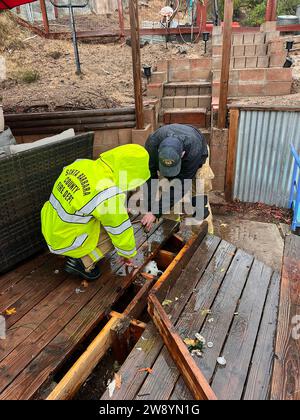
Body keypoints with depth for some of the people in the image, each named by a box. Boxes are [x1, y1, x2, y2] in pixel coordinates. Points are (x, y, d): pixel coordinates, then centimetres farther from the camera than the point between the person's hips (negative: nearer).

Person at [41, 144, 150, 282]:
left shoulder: (82, 163, -8)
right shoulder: (108, 195, -30)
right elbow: (121, 231, -16)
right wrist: (128, 254, 5)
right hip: (65, 242, -7)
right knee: (116, 232, 2)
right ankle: (82, 262, 1)